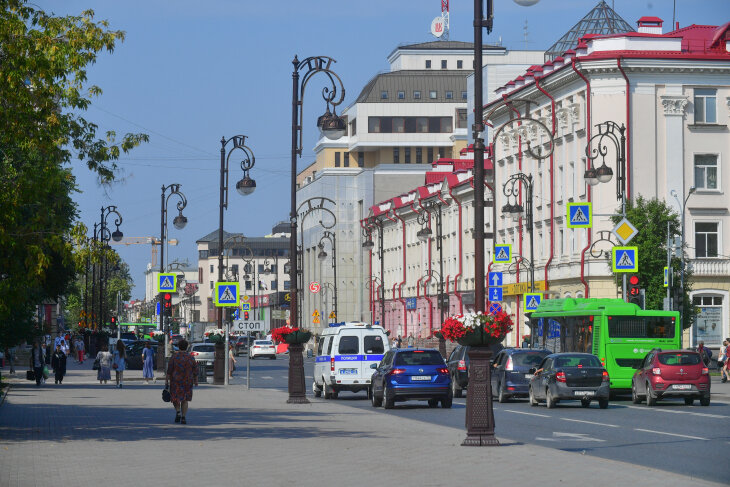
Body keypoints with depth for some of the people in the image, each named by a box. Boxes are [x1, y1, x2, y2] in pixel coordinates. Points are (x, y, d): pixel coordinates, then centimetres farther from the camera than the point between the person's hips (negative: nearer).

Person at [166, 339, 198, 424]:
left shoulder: (174, 357, -8)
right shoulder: (191, 357, -3)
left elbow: (169, 370, -9)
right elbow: (195, 371, 3)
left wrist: (166, 381, -4)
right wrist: (196, 381, 16)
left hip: (175, 381, -1)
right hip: (187, 382, 1)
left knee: (175, 398, 14)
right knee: (185, 400, 10)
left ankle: (178, 412, -9)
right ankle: (183, 417, 3)